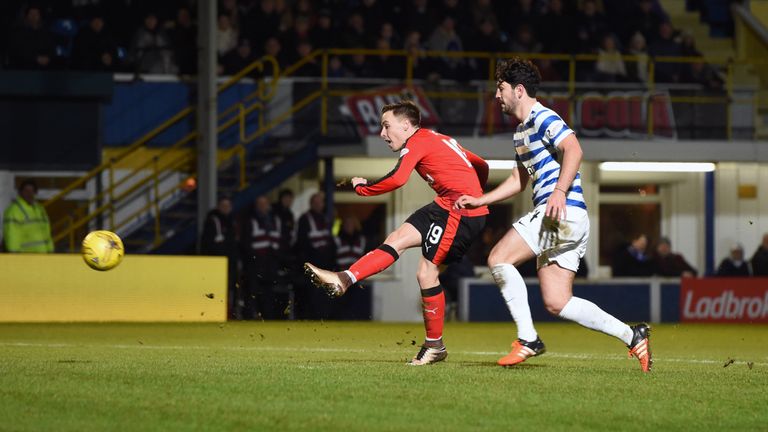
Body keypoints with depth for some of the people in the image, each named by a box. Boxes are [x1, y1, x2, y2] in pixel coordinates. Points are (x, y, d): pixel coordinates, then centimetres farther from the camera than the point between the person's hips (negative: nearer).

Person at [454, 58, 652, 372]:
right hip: (555, 219, 10)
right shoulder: (521, 132, 25)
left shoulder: (543, 118, -6)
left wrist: (560, 191, -33)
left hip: (563, 213, -10)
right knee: (557, 303, 2)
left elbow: (573, 150, -22)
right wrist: (480, 201, 30)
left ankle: (528, 339, -14)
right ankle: (632, 336, 3)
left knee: (499, 258, -14)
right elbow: (519, 180, 35)